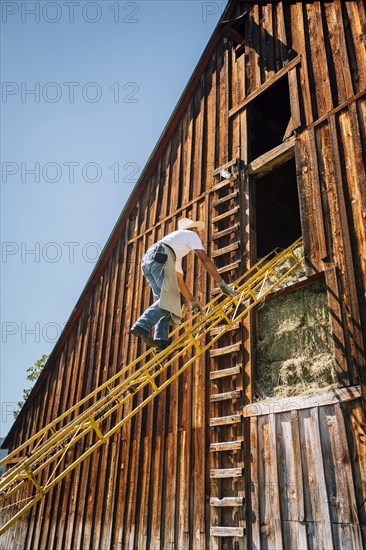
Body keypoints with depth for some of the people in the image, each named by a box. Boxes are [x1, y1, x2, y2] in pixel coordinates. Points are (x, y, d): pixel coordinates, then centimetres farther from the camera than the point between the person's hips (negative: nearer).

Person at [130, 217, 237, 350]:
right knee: (169, 297, -16)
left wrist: (193, 301, 45)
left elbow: (179, 280, 42)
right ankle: (142, 325, -30)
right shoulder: (191, 234, 21)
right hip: (160, 258, -9)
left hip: (146, 260, 9)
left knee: (163, 299, 7)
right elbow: (205, 260, 8)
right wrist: (222, 284, 8)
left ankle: (161, 339, -7)